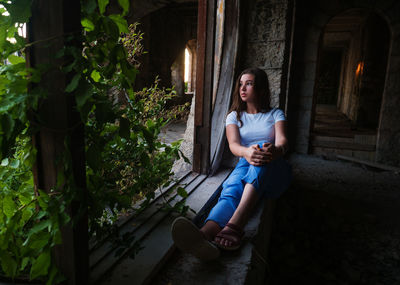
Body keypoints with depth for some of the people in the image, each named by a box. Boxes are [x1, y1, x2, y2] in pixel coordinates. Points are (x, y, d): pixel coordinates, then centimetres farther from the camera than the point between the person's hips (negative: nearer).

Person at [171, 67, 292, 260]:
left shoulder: (275, 114, 15)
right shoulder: (234, 116, 17)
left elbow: (282, 141, -5)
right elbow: (233, 144, -4)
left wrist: (275, 150, -33)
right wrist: (247, 152, -31)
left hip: (275, 169, -1)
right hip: (246, 165, 2)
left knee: (263, 146, -36)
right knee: (232, 189, -35)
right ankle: (207, 232, -67)